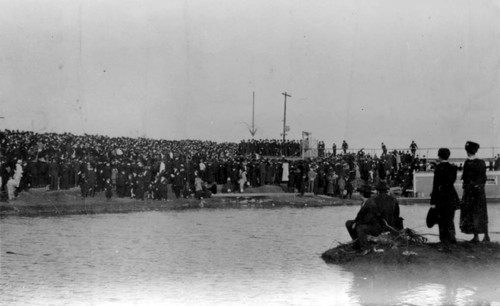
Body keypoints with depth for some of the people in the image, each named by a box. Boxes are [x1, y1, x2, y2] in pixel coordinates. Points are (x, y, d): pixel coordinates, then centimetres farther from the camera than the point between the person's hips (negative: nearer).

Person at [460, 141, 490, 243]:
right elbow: (484, 177, 6)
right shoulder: (482, 162, 2)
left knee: (472, 213, 2)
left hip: (470, 190, -5)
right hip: (480, 190, 5)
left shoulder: (468, 163, -14)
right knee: (482, 213, 13)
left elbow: (466, 177, -14)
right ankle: (486, 235, 14)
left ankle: (476, 236, 2)